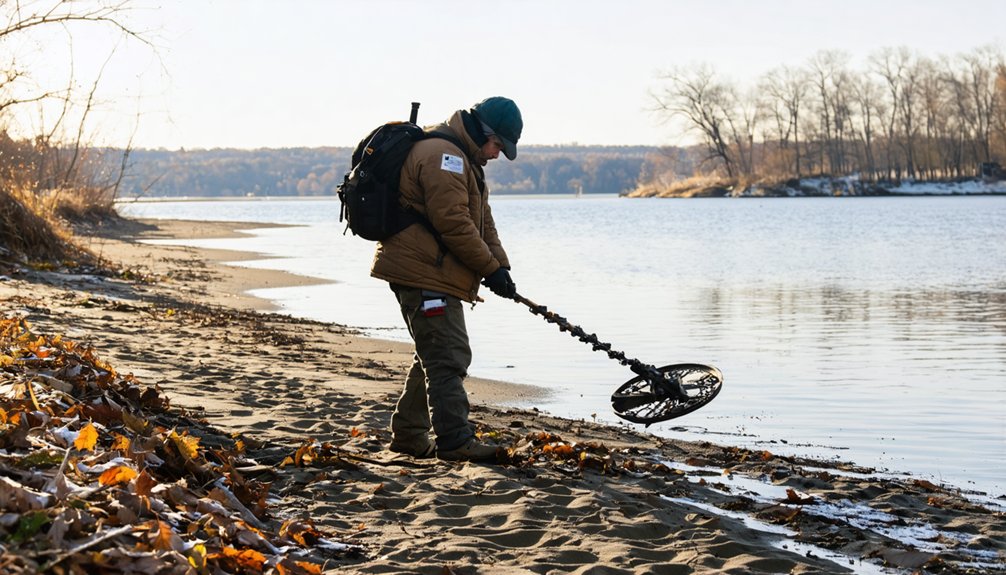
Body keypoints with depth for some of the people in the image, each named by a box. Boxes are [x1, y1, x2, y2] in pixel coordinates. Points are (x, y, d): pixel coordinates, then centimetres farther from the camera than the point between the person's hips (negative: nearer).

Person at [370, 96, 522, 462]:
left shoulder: (463, 160, 21)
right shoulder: (443, 155, -15)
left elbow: (482, 220, 21)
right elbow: (454, 224, -21)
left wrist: (500, 266, 7)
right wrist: (491, 268, -15)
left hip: (433, 273, 11)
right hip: (424, 273, -11)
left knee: (434, 356, 16)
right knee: (448, 357, -12)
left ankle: (409, 435, 22)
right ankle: (455, 441, -13)